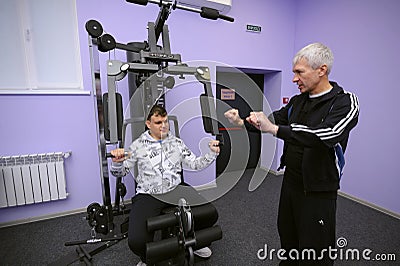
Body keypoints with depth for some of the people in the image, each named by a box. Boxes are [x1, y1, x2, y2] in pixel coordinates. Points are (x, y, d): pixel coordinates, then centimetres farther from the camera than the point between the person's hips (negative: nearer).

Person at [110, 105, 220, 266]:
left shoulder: (176, 142, 9)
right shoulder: (138, 145, 2)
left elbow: (194, 164, 8)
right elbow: (119, 172, 5)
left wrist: (212, 153, -6)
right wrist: (117, 162, -18)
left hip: (176, 190, 3)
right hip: (148, 195, -2)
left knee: (211, 215, -11)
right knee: (136, 241, -23)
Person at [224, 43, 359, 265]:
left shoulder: (345, 102, -14)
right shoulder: (298, 101, 5)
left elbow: (325, 135, -31)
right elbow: (274, 120, 9)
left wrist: (274, 129, -38)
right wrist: (242, 122, -6)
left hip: (318, 191, -6)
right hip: (290, 181, 6)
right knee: (287, 239, 23)